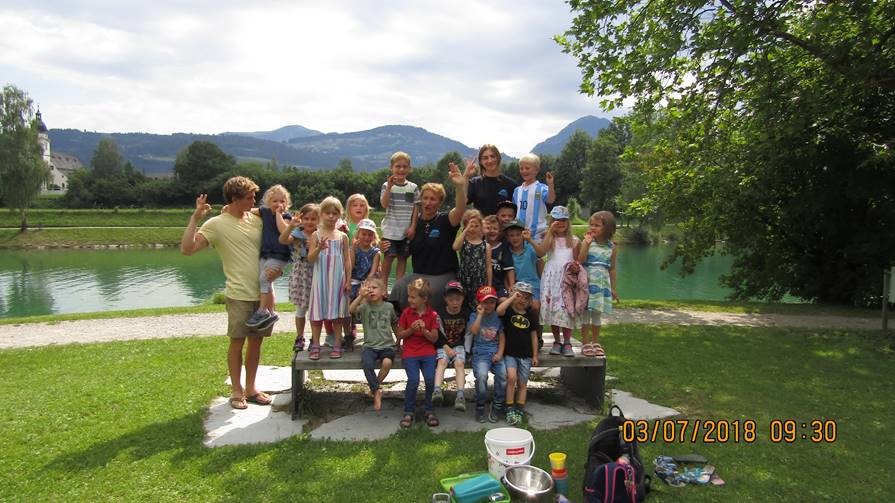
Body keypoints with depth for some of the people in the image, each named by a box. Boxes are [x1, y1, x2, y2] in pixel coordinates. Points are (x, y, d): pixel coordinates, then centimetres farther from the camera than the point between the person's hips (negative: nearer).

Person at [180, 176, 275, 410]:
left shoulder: (256, 220, 7)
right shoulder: (216, 224, -8)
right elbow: (187, 249, -17)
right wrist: (195, 217, -19)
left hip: (263, 292, 5)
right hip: (239, 294, -5)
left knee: (256, 341, 12)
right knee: (237, 342, 5)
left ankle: (250, 387, 26)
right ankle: (236, 390, 20)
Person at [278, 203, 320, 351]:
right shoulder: (297, 235, -6)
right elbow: (282, 240, -23)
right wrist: (290, 226, -37)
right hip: (300, 276, -1)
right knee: (300, 310, 10)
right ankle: (299, 338, 24)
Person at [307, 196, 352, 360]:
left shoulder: (342, 236, 5)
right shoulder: (316, 235, 1)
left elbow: (347, 260, 6)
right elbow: (310, 258, -5)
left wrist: (348, 280, 1)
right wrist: (319, 248, -23)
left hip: (338, 279, 1)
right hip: (320, 278, -1)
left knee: (337, 313, 5)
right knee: (317, 312, 3)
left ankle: (337, 345, 14)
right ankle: (315, 346, 12)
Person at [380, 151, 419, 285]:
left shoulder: (413, 188, 3)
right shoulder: (387, 185, -1)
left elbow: (416, 208, 3)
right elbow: (384, 204, -14)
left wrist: (413, 226, -4)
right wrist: (389, 187, -22)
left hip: (407, 230, 2)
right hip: (390, 229, -2)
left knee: (403, 257, 7)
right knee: (389, 256, 0)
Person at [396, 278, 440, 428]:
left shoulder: (432, 315, 1)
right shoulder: (406, 312, 3)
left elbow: (434, 338, 1)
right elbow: (399, 335, 6)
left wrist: (424, 330, -16)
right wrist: (411, 329, -11)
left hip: (428, 352, 0)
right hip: (410, 353, 0)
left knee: (430, 379, -17)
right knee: (413, 380, -19)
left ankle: (429, 410, 6)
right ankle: (409, 411, 1)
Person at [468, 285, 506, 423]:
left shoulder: (498, 317, 12)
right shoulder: (474, 316, 5)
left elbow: (502, 337, 10)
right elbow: (473, 331, -14)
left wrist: (500, 353, -3)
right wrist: (480, 314, -12)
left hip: (496, 352, 2)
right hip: (480, 352, -2)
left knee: (503, 374, -24)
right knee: (481, 375, -29)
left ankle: (497, 406, -2)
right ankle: (480, 406, -6)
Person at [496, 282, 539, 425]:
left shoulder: (531, 314, 6)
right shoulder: (508, 311, -4)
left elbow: (533, 335, 10)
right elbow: (499, 310, -30)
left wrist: (535, 355, 8)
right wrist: (512, 297, -23)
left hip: (525, 355, 4)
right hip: (509, 353, -4)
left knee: (522, 384, 7)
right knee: (512, 377, -21)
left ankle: (519, 412, 18)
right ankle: (510, 410, -8)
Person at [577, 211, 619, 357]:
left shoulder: (612, 247, 3)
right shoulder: (587, 242, -4)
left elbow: (612, 269, 8)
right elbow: (580, 260, -17)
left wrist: (613, 288, 9)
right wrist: (587, 242, -20)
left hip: (602, 283, 2)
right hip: (587, 282, -2)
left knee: (597, 313, 10)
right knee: (586, 312, 2)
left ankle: (595, 343, 21)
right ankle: (585, 343, 12)